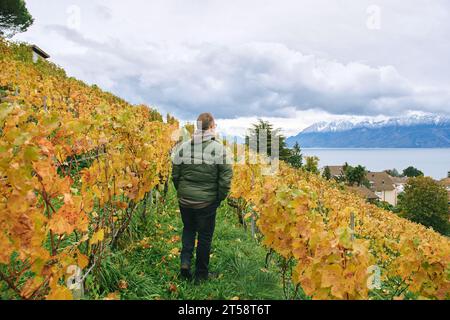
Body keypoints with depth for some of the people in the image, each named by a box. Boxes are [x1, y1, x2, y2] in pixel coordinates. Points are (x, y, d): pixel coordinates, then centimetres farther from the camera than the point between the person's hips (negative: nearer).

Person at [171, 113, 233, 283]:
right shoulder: (219, 148, -12)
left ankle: (185, 260, 10)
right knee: (205, 236, 12)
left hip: (185, 199, 3)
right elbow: (226, 176, -12)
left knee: (188, 229, 26)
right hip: (207, 201, -3)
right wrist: (220, 198, 1)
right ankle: (201, 274, 25)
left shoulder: (183, 147, -2)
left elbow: (175, 174, 2)